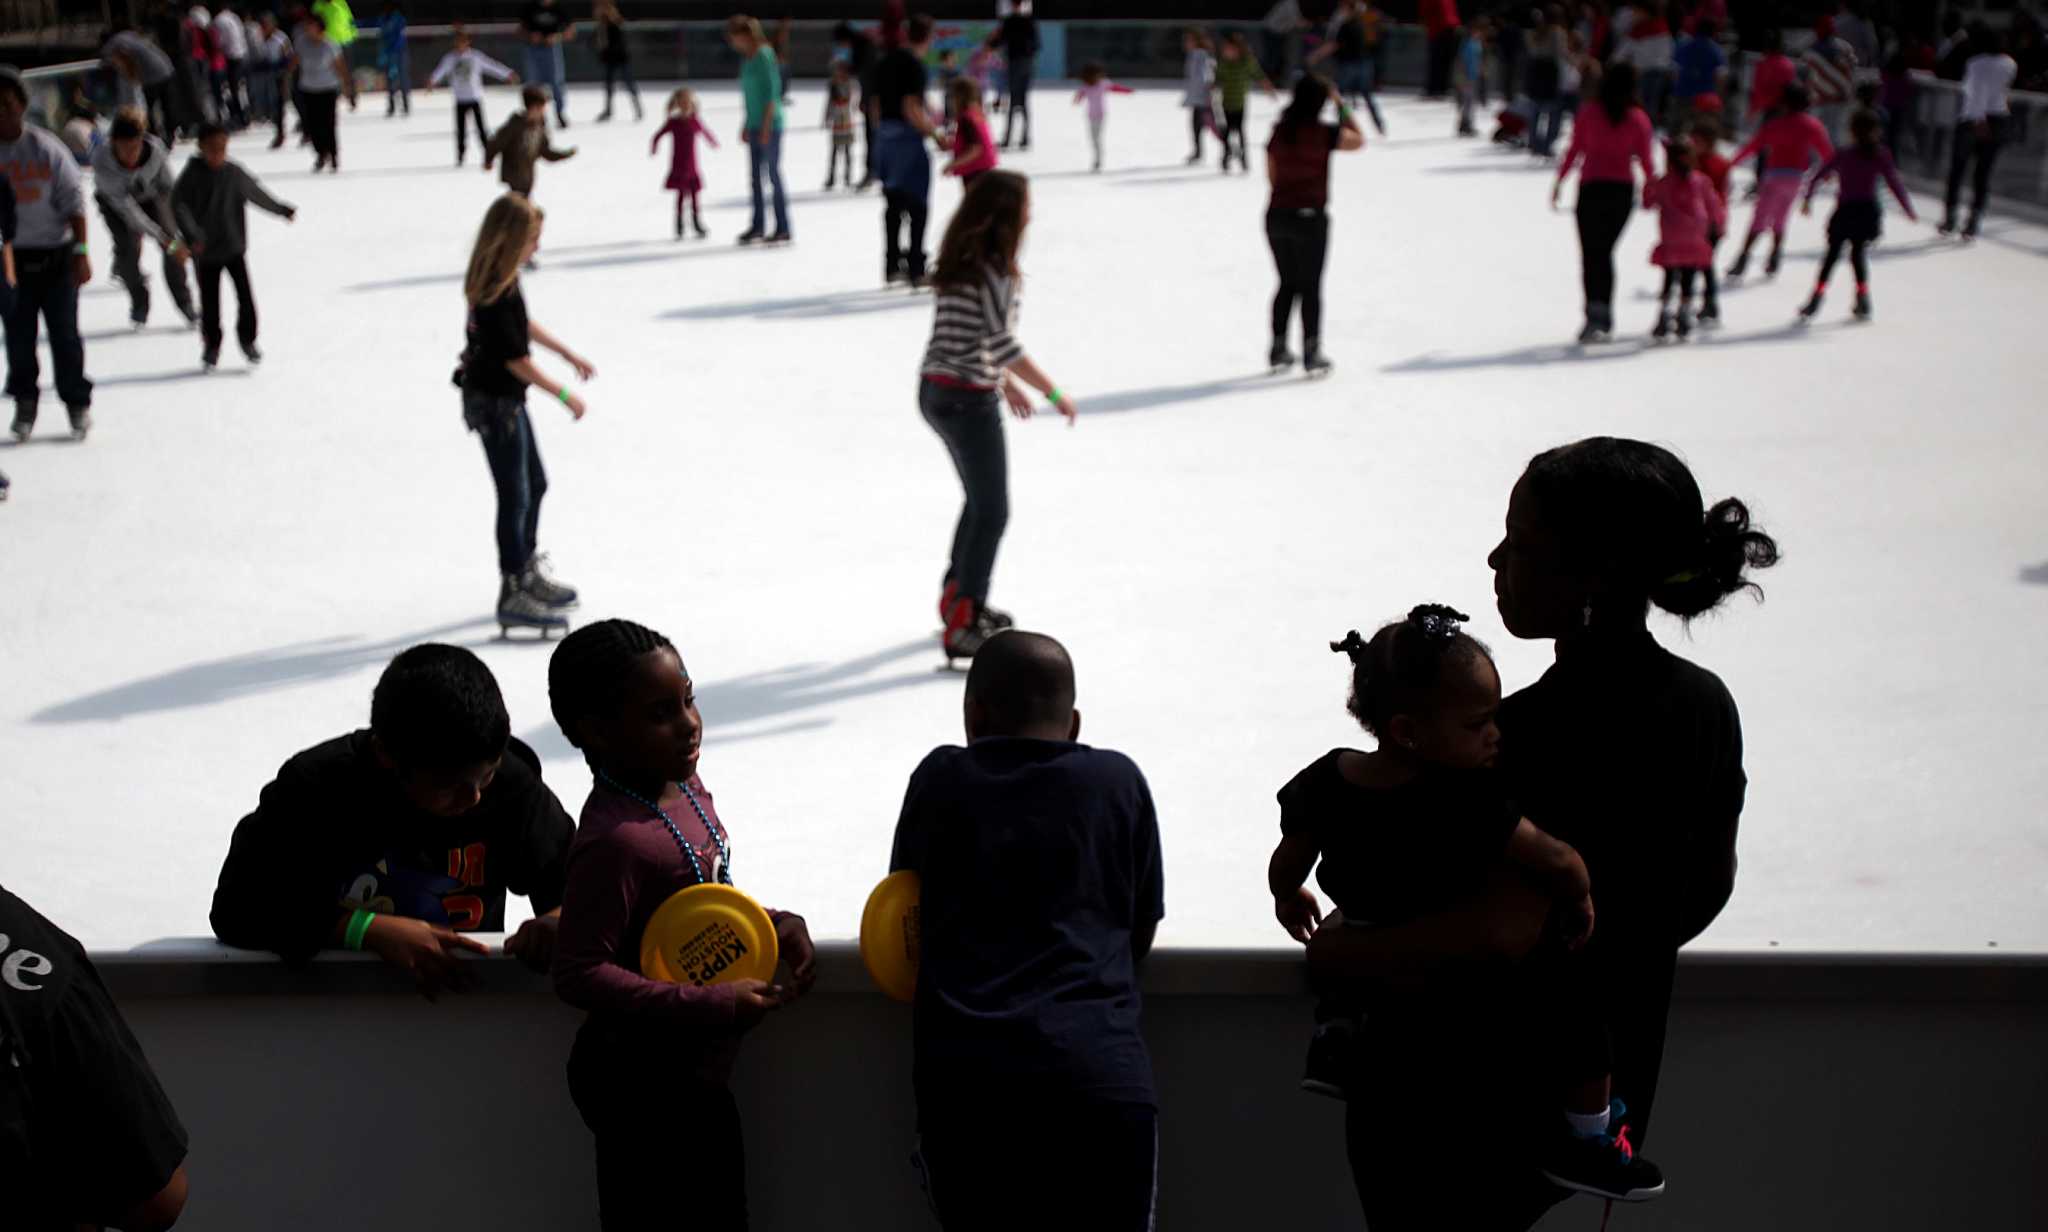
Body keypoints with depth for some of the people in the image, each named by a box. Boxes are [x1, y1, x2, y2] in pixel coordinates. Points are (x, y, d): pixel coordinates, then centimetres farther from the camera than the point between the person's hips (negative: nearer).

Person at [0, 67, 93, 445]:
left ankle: (77, 402, 16)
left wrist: (81, 251, -6)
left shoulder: (46, 147, -4)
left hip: (55, 254, -1)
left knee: (64, 331, 3)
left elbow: (73, 199, -1)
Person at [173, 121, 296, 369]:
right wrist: (193, 235, -26)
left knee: (245, 295, -3)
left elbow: (256, 194, 11)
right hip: (206, 251, -1)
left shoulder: (235, 173, -4)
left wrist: (282, 210, 20)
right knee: (209, 300, 6)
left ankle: (247, 340, 17)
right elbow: (180, 206, -14)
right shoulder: (192, 175, -11)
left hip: (234, 248, 1)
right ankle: (212, 346, 24)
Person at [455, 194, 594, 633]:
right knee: (515, 495, -3)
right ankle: (514, 596, 6)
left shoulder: (501, 279, 4)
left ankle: (529, 573, 37)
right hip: (494, 403, -10)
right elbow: (516, 359, -24)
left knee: (534, 485, 21)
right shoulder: (496, 293, -25)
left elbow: (524, 326, 21)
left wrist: (569, 354, 27)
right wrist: (564, 395, -15)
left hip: (505, 399, 10)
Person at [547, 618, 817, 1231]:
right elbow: (579, 974, -28)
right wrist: (713, 1005, -28)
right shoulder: (616, 840, -28)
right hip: (641, 1082, -9)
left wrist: (777, 925, -3)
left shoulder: (683, 785, -1)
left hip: (690, 1071, 9)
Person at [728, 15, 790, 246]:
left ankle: (783, 228, 2)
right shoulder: (747, 58, 12)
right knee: (755, 176, 10)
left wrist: (766, 126, -19)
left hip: (769, 124, -8)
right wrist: (747, 125, 19)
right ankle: (757, 226, 17)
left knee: (773, 174, -4)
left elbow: (772, 92, -17)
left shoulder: (763, 55, -13)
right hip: (755, 125, 8)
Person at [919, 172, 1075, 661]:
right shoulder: (995, 270, -18)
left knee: (980, 499, 24)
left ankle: (959, 598, 37)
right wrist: (1055, 392, -17)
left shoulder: (962, 260, 9)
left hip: (935, 391, 9)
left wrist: (1005, 381, 24)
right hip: (968, 400, -9)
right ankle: (961, 629, -3)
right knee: (991, 512, -3)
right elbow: (1003, 344, -23)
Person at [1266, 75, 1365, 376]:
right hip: (1309, 216, -4)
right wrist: (1341, 105, 3)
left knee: (1287, 284, 17)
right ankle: (1312, 355, 8)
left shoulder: (1280, 131, 1)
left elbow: (1272, 176, 8)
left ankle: (1279, 350, 21)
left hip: (1277, 214, 4)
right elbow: (1359, 140, 1)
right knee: (1311, 287, 5)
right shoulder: (1323, 133, -11)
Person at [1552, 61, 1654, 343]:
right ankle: (1604, 320, 14)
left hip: (1592, 188, -2)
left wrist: (1559, 182, 7)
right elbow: (1645, 161, 0)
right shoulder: (1639, 119, -1)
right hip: (1623, 190, 2)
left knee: (1590, 253, 0)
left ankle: (1595, 314, -16)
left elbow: (1574, 151, -3)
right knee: (1605, 251, 14)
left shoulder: (1588, 112, -4)